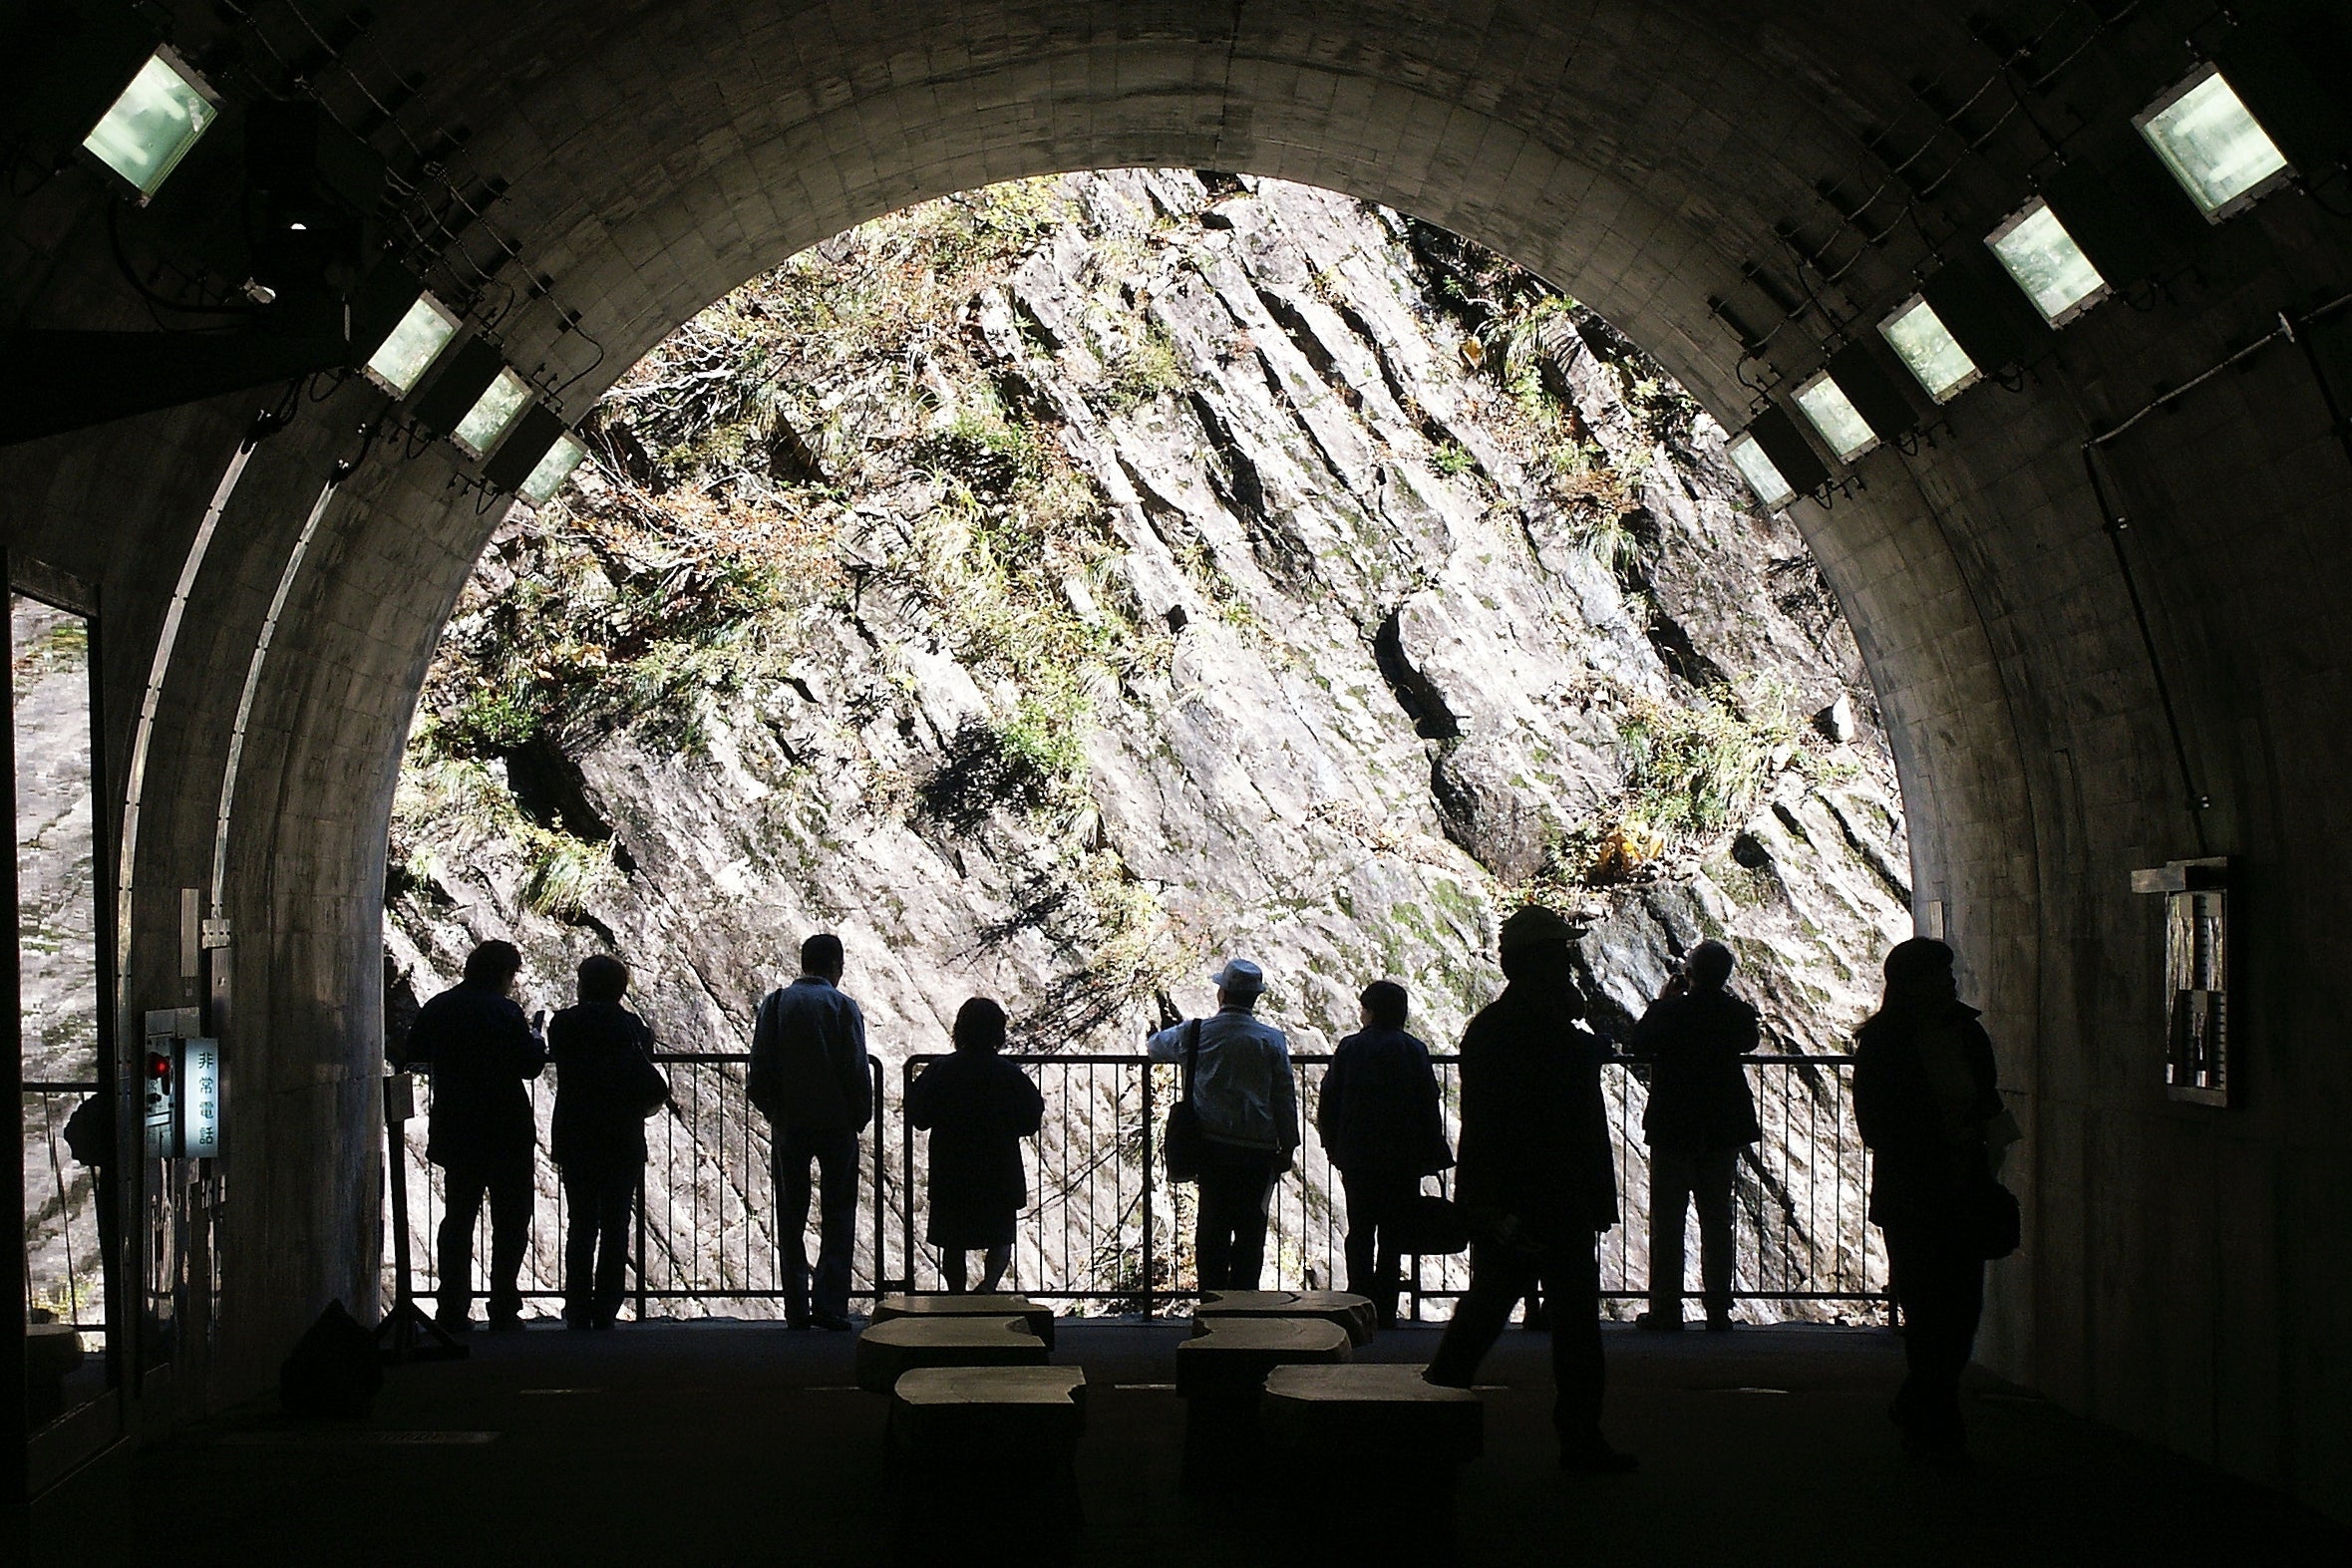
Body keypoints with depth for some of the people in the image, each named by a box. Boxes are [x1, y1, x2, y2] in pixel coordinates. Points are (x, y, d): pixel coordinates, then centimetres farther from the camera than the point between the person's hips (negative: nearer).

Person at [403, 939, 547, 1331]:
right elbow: (529, 1064, -14)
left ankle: (453, 1310, 9)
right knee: (510, 1223, 4)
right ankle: (503, 1310, 1)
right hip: (506, 1132, -5)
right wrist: (538, 1043, 6)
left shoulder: (437, 1008, 3)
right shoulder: (505, 1011, -13)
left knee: (457, 1219, 12)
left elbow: (414, 1055, 12)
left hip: (454, 1132, 5)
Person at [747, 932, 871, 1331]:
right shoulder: (842, 1006, -6)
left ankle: (796, 1309, 7)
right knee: (837, 1216, 4)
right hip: (837, 1125, -2)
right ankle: (830, 1305, -4)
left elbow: (758, 1071, 0)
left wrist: (772, 1111, 12)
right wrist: (860, 1118, 4)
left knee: (791, 1218, 9)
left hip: (788, 1123, 2)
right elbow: (857, 1072, -8)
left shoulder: (775, 1004, 1)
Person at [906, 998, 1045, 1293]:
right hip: (1000, 1176, 0)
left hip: (950, 1176, 1)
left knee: (953, 1244, 12)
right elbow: (1030, 1123, -1)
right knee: (1000, 1240, 10)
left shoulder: (939, 1073, -7)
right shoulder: (1011, 1075, -8)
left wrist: (911, 1090, 17)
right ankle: (989, 1286, -15)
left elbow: (919, 1116, -1)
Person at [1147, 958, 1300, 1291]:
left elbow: (1156, 1046, 21)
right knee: (1250, 1229, 4)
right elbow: (1285, 1098, 0)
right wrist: (1287, 1147, 8)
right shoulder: (1271, 1040, -3)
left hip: (1212, 1144, 1)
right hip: (1259, 1148, -1)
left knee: (1212, 1225, 7)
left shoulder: (1197, 1032, 0)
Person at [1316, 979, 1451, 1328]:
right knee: (1392, 1234, 4)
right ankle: (1385, 1311, 2)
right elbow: (1430, 1109, -2)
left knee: (1360, 1233, 8)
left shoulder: (1350, 1048, -2)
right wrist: (1431, 1157, 5)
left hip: (1357, 1158, 0)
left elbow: (1327, 1106, 0)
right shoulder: (1414, 1051, -3)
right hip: (1403, 1161, 0)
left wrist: (1335, 1148, 10)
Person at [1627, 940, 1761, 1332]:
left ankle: (1666, 1307, 4)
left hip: (1672, 1128, -3)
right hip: (1725, 1129, 3)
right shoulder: (1739, 1015, -5)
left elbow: (1638, 1047, -1)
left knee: (1667, 1219, 4)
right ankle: (1718, 1309, 9)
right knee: (1717, 1219, 9)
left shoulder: (1667, 1013, -15)